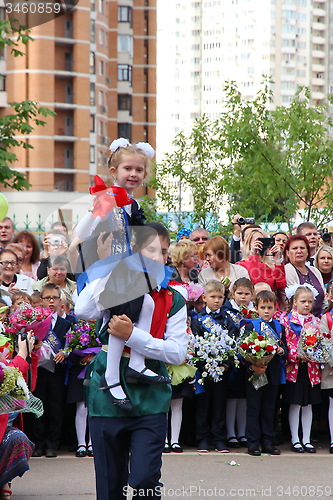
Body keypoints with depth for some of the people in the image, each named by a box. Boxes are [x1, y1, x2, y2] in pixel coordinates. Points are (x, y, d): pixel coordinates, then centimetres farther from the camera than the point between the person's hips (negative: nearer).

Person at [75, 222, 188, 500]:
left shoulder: (172, 300, 3)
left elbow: (178, 352, -8)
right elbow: (83, 311, -19)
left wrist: (132, 336, -19)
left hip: (150, 400, 0)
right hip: (108, 394, 0)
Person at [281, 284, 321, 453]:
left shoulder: (316, 322, 10)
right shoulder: (287, 320, -3)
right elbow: (285, 344, -7)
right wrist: (297, 355, -19)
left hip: (311, 368, 4)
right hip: (294, 367, -4)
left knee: (308, 405, 9)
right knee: (295, 404, 2)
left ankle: (306, 439, 16)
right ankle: (295, 440, 11)